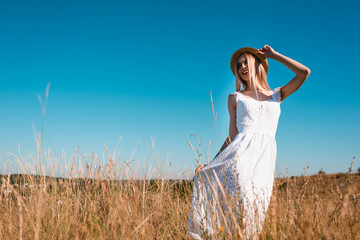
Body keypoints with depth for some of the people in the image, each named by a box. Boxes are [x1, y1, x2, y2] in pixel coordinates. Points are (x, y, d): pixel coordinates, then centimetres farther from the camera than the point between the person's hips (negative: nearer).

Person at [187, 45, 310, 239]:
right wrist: (211, 162, 6)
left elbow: (305, 73, 9)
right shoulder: (235, 98, 19)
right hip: (241, 152, -1)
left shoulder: (277, 95, 21)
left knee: (255, 205, -11)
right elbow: (232, 136, 15)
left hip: (265, 157, 1)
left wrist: (273, 55, 15)